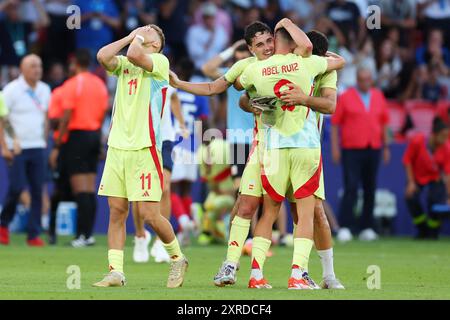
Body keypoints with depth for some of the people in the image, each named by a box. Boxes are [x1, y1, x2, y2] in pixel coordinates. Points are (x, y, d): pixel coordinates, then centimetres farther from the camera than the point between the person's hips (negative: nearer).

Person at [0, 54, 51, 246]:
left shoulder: (44, 90, 11)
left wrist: (45, 142, 14)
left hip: (37, 147, 5)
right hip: (16, 149, -5)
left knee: (38, 191, -1)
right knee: (17, 187, -11)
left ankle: (34, 235, 3)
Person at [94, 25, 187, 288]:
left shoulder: (160, 62, -1)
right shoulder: (123, 64, 17)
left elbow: (134, 56, -21)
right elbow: (103, 57, -3)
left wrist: (138, 39, 0)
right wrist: (130, 37, 6)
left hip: (144, 148, -6)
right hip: (117, 147, 6)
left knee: (149, 214, -7)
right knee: (117, 212, 1)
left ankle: (178, 258, 14)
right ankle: (116, 272, 3)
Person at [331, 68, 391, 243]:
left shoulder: (378, 96, 12)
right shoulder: (345, 97, 0)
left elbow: (383, 122, 17)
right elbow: (335, 123, -1)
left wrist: (386, 146, 14)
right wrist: (335, 147, -7)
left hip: (373, 149, 4)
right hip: (351, 150, -4)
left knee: (370, 189, 6)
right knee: (351, 187, -11)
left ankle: (366, 228, 12)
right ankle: (345, 227, -11)